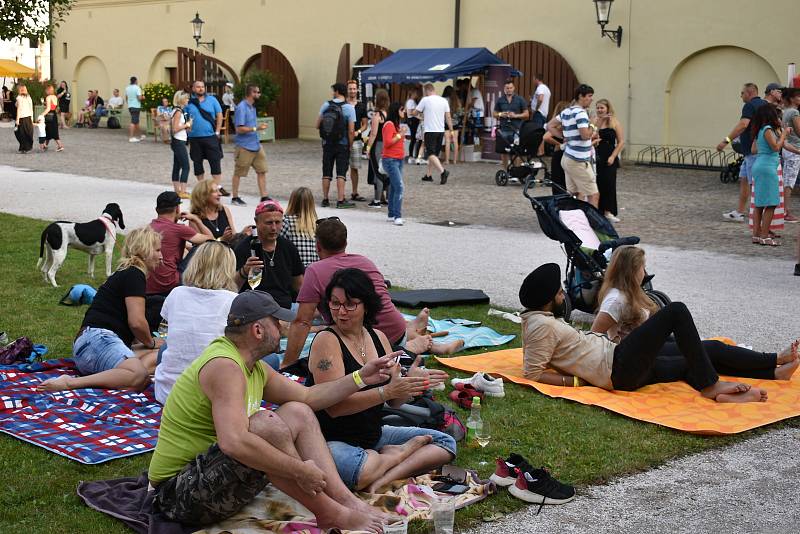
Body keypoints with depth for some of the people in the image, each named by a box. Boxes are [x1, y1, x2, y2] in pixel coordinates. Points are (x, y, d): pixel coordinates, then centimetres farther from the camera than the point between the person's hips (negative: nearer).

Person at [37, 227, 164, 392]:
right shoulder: (134, 275, -2)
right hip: (97, 337, -10)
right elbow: (136, 322, -11)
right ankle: (70, 383, -33)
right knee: (139, 376, -36)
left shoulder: (125, 274, 30)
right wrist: (151, 342, 8)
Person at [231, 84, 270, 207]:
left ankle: (264, 197, 9)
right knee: (238, 173, 5)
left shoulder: (252, 106, 11)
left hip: (256, 145, 8)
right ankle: (235, 198, 16)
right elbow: (239, 129, -21)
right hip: (244, 147, -8)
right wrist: (256, 128, -22)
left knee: (262, 170, 5)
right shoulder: (241, 108, -17)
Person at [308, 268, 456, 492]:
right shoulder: (326, 340, -12)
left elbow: (395, 401, 9)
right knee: (363, 470, -39)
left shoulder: (378, 337, 8)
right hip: (333, 439, -7)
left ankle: (383, 479, -16)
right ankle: (405, 450, -5)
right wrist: (386, 391, -27)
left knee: (445, 443, 3)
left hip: (374, 434, 8)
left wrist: (410, 382, -14)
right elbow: (334, 406, -22)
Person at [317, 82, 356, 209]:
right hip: (342, 144, -3)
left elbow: (317, 125, 3)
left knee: (326, 173, 10)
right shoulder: (349, 108, -9)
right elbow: (351, 131, -11)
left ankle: (325, 199, 15)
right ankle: (340, 200, -4)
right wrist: (350, 146, 0)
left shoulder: (325, 105, -1)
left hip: (327, 143, 3)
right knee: (341, 173, 0)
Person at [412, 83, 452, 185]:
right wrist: (451, 130, 12)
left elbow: (415, 113, 1)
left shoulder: (425, 100, -7)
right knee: (434, 153, 16)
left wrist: (421, 113, 23)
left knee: (431, 154, -8)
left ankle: (442, 171, -27)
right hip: (441, 131, 6)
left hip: (430, 131, -6)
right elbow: (448, 117, 7)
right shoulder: (444, 101, 7)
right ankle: (428, 175, 23)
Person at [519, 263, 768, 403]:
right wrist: (576, 381, -16)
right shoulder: (542, 325, -14)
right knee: (676, 311, -14)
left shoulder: (543, 319, 16)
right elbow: (532, 373, -19)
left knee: (708, 350, 12)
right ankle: (710, 385, -11)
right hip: (619, 370, -11)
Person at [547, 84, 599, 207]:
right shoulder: (580, 113, -15)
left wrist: (564, 136, 12)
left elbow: (550, 126, 19)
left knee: (574, 196, 14)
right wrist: (593, 127, -5)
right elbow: (585, 135, -24)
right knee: (594, 195, -6)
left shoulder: (566, 112, 12)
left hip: (568, 158, 9)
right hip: (579, 161, -9)